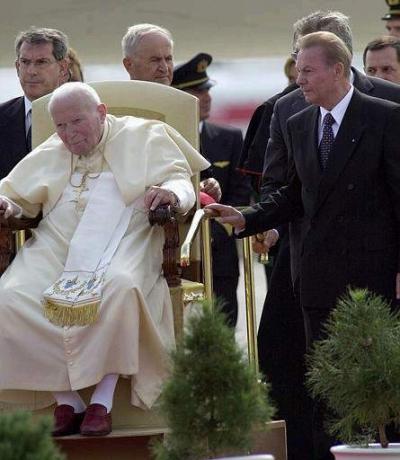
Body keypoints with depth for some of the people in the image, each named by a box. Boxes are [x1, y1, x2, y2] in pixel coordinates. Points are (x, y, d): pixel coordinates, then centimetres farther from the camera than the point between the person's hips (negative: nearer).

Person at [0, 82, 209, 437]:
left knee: (120, 287, -40)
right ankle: (66, 401, -21)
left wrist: (171, 193, -19)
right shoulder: (49, 155, 25)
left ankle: (103, 399, -30)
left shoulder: (144, 137, 14)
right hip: (55, 249, 3)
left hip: (121, 246, -3)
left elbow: (182, 182, 5)